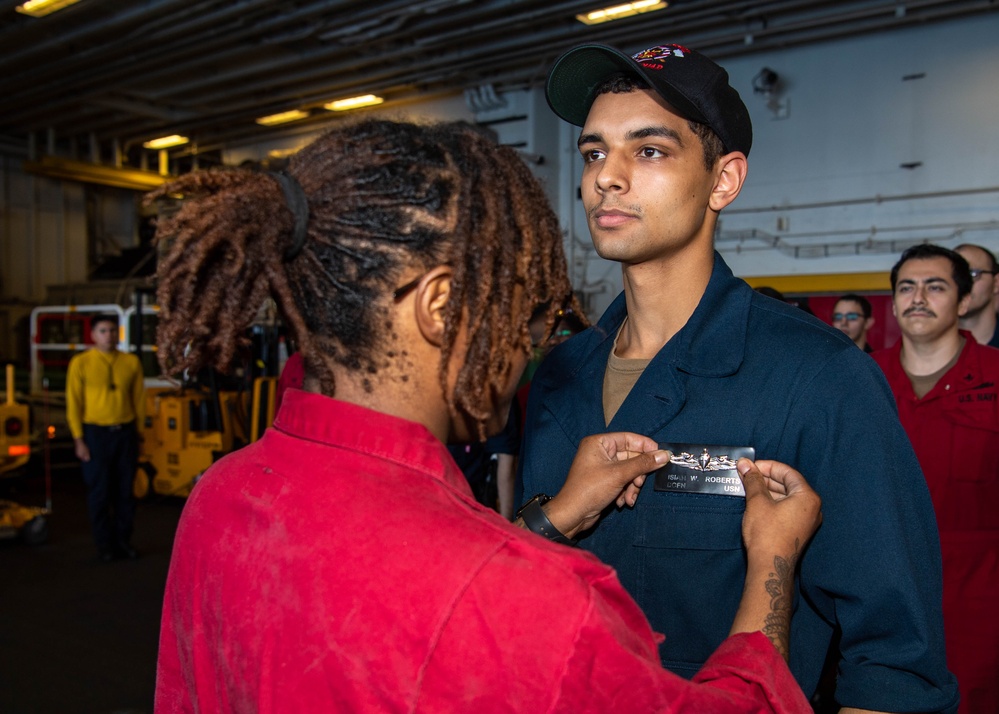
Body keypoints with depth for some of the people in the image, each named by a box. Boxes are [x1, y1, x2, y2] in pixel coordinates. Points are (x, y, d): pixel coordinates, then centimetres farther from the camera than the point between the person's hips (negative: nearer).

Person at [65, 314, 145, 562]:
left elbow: (139, 399, 9)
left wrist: (137, 432, 5)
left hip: (126, 432, 2)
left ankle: (123, 541, 19)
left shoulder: (131, 362, 6)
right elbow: (73, 403, -2)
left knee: (125, 491, 7)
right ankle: (104, 544, 15)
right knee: (99, 492, 3)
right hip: (95, 433, -2)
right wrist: (78, 439, -6)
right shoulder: (80, 363, -1)